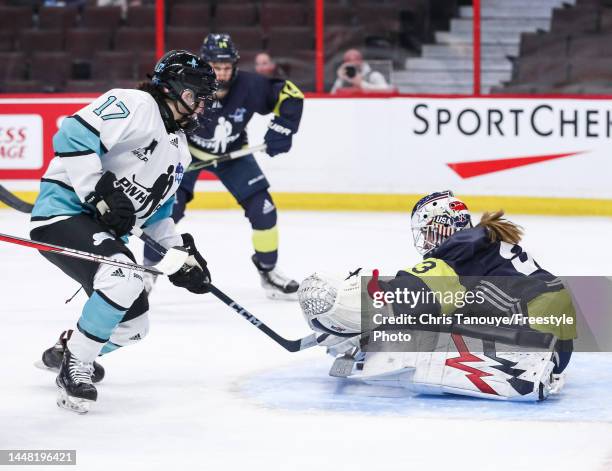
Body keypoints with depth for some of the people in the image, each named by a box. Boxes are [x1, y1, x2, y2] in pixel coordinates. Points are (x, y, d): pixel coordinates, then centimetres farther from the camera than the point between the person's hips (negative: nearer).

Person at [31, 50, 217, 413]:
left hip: (105, 229, 10)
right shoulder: (134, 105, -13)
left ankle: (66, 351, 38)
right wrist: (101, 193, -27)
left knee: (133, 324, 10)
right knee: (124, 280, -32)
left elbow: (158, 210, 27)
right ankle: (76, 368, -18)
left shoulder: (179, 149, 18)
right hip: (64, 211, -10)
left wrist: (183, 252, 16)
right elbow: (72, 136, -24)